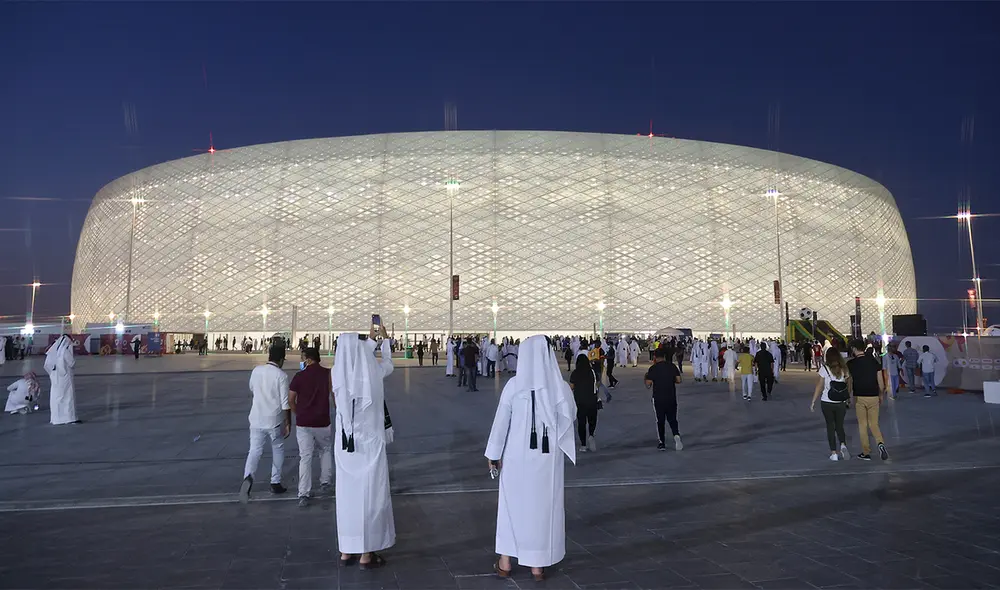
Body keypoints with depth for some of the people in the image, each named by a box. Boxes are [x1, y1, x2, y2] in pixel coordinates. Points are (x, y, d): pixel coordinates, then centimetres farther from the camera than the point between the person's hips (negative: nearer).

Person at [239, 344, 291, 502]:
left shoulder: (256, 370, 0)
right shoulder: (281, 376, -14)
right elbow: (285, 403, -14)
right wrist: (288, 423, -6)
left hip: (256, 419, 3)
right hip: (275, 420, -3)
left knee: (255, 450, 4)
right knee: (278, 451, 15)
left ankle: (248, 477, -21)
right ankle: (275, 483, 21)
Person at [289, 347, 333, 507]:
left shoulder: (299, 376, -4)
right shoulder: (329, 374, -5)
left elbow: (291, 400, 2)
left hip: (303, 423, 0)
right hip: (322, 422, 0)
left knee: (305, 457, 3)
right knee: (326, 451, 23)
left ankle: (303, 495, 0)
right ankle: (324, 484, 25)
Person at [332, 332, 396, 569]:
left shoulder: (338, 373, -7)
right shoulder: (373, 371, -14)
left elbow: (356, 359, 17)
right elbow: (388, 363, 10)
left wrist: (370, 339, 29)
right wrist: (385, 339, 26)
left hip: (345, 443, 4)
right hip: (369, 442, -4)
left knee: (347, 494, 13)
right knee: (370, 495, 7)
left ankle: (347, 551, 23)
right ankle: (366, 554, 14)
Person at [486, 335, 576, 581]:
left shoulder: (514, 384, -11)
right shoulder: (560, 386, -8)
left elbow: (501, 421, -6)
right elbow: (570, 416, 8)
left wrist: (493, 453, 4)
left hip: (517, 454, 0)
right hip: (548, 456, 1)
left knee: (512, 503, 14)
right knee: (543, 505, 12)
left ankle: (505, 562, 23)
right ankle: (538, 565, 19)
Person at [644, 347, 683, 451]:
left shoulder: (653, 368, -9)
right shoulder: (672, 366, 0)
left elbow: (648, 386, -9)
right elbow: (678, 380, 1)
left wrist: (645, 379, 12)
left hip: (658, 398, -2)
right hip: (672, 398, 2)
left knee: (660, 421, 10)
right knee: (672, 419, 13)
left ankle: (661, 444, 15)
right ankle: (676, 435, -14)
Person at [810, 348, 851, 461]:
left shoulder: (824, 368, -9)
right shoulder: (845, 369, 0)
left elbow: (819, 386, -8)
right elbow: (849, 385, 6)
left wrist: (813, 402, -2)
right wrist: (849, 398, 22)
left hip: (827, 403, -2)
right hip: (841, 403, 2)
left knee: (830, 427, 9)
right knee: (840, 426, 18)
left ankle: (834, 453, 7)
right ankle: (843, 445, -7)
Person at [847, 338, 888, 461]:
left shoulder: (851, 364, -8)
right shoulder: (874, 361, 1)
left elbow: (849, 383, -3)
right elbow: (881, 382, 3)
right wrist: (881, 396, 16)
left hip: (859, 397, -3)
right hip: (873, 397, 3)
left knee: (862, 425, 8)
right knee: (874, 424, 14)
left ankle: (866, 453, 11)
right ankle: (880, 443, -12)